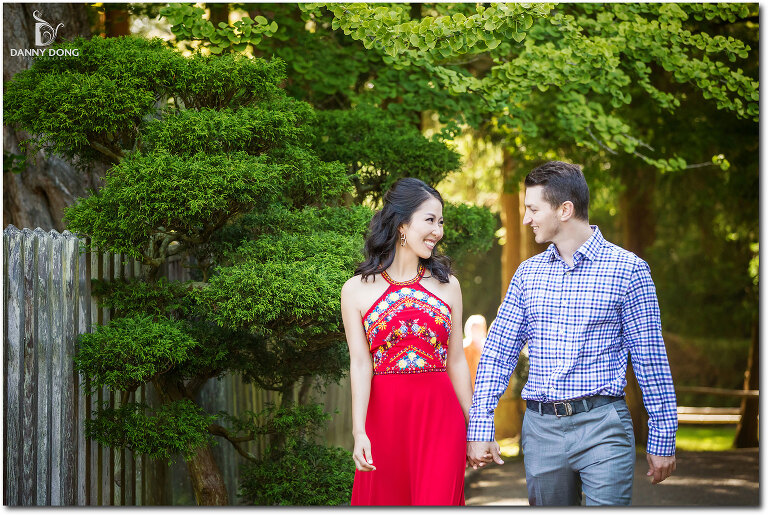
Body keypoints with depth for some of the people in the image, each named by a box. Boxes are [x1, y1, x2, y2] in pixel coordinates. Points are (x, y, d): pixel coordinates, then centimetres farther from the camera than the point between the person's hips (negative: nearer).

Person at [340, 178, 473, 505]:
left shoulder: (447, 285, 9)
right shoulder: (357, 290, 2)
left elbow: (456, 361, 11)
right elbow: (360, 364, -4)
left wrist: (474, 426, 9)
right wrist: (359, 432, -13)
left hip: (439, 417, 1)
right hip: (384, 416, -1)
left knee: (438, 501, -7)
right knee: (384, 501, 4)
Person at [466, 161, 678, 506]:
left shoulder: (628, 269, -2)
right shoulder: (528, 273, 11)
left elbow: (650, 359, -1)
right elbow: (498, 351, 10)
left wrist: (662, 439, -2)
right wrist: (480, 426, 1)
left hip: (602, 426, -4)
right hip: (541, 428, 4)